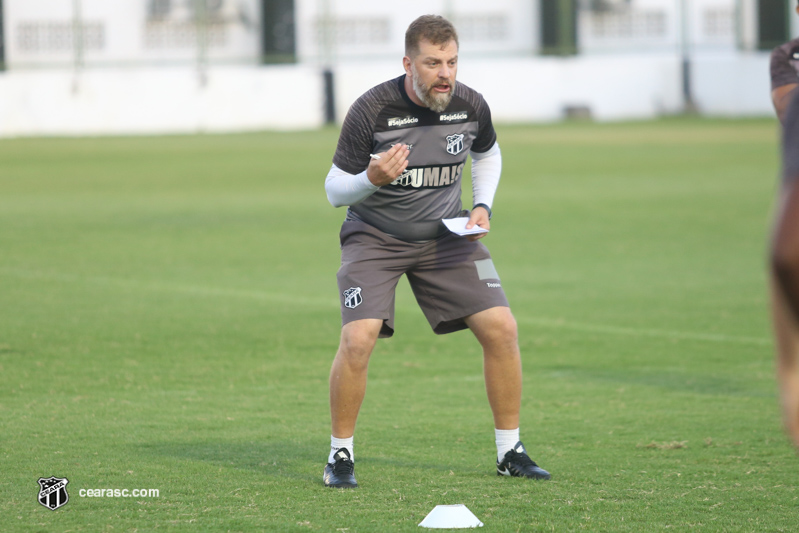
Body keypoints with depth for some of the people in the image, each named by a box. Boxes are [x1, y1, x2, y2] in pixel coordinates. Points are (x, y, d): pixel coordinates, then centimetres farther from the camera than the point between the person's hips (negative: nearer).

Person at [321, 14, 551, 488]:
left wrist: (483, 207, 0)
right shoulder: (372, 111, -22)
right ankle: (341, 455, -2)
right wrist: (372, 179, -34)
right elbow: (335, 190, -14)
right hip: (375, 236, -4)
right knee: (358, 339, -22)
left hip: (445, 235, 4)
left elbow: (488, 154, 15)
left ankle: (510, 452, 7)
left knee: (501, 327, -8)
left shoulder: (470, 106, -10)